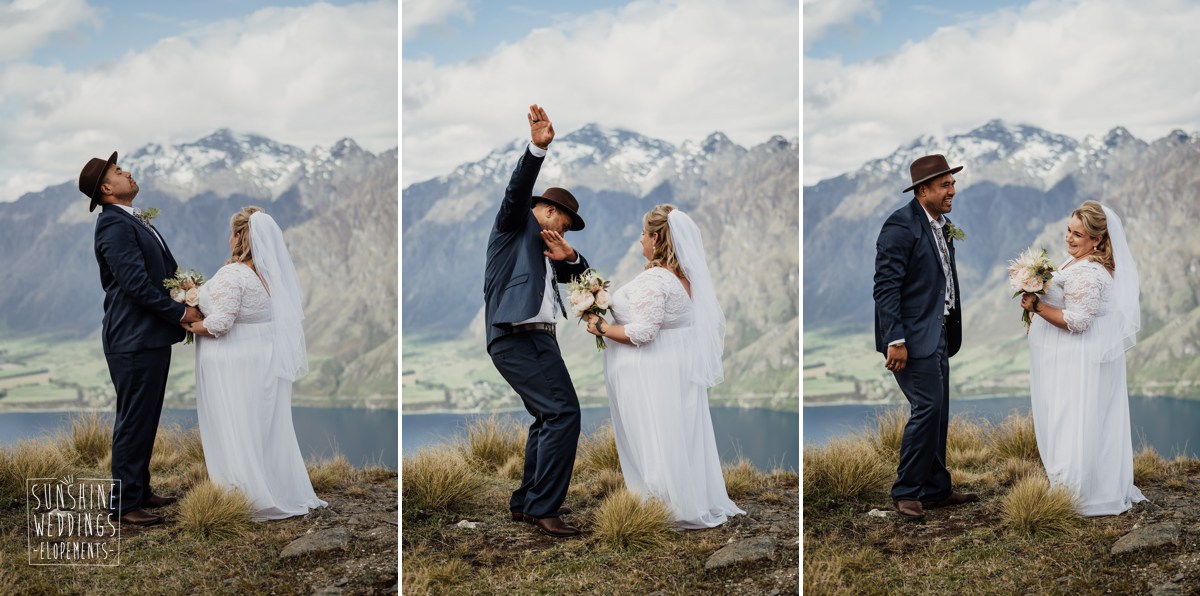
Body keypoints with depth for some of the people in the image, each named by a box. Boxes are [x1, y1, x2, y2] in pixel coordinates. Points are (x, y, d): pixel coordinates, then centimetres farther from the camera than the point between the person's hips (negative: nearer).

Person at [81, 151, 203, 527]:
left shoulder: (134, 220, 16)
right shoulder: (114, 225, -15)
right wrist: (181, 313, -14)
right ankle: (124, 503, 3)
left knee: (145, 419, 16)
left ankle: (140, 491, 26)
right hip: (134, 339, -10)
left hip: (151, 337, 10)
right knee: (134, 421, -4)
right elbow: (136, 283, -21)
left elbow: (162, 271, 19)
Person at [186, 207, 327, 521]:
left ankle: (255, 497, 8)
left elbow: (220, 323, -21)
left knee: (236, 432, 4)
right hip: (269, 361, 7)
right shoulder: (274, 273, 4)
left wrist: (191, 326, -3)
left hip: (236, 366, -7)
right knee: (269, 429, 16)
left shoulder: (233, 275, -17)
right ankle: (286, 492, 22)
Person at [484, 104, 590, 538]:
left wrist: (569, 256, 0)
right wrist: (537, 148, -30)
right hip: (516, 336, -10)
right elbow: (519, 189, -14)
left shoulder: (545, 251, 25)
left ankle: (525, 502, 25)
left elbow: (581, 275, 23)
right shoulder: (515, 224, 4)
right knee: (563, 412, -17)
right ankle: (543, 507, -15)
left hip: (538, 337, 10)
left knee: (547, 418, 16)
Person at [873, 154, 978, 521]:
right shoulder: (902, 225, -14)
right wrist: (894, 340, -24)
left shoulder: (941, 226, 14)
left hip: (939, 332, 9)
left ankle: (936, 490, 21)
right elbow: (886, 286, -19)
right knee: (927, 408, -11)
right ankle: (906, 492, 0)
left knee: (938, 413, 12)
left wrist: (952, 331, 15)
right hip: (914, 335, -9)